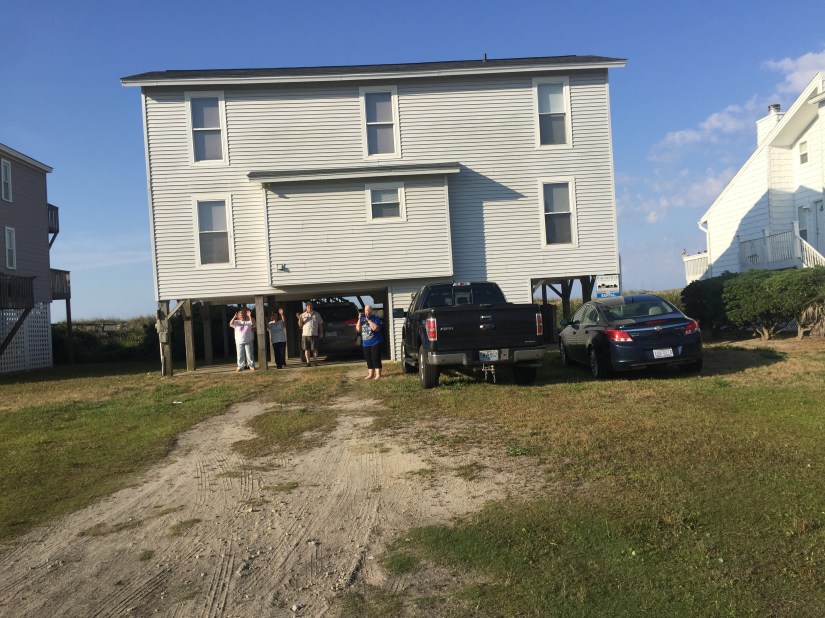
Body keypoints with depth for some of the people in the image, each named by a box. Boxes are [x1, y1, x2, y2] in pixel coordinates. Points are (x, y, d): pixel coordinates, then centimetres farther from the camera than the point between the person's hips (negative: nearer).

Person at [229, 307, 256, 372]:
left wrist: (250, 316, -18)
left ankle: (251, 366, 10)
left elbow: (253, 324, -11)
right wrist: (234, 317, -24)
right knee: (240, 355, 3)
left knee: (249, 354, 4)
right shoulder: (236, 322, 6)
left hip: (248, 341, 0)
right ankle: (240, 366, 8)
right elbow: (231, 323, -11)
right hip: (239, 342, 0)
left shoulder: (248, 321, 6)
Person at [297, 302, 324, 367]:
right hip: (305, 334, 1)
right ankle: (308, 362, 5)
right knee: (306, 349, 1)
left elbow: (320, 324, 12)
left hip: (314, 334, 0)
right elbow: (300, 325, 6)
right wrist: (300, 319, -12)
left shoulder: (317, 314, 11)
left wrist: (321, 332, 5)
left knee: (315, 348, -3)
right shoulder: (303, 315, 9)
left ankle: (315, 361, 2)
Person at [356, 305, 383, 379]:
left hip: (375, 342, -6)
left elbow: (376, 328, -21)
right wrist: (359, 319, -7)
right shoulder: (362, 318, 9)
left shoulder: (375, 318, -6)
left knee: (376, 359, -6)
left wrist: (368, 320, -18)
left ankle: (378, 375, -2)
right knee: (369, 360, 10)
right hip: (365, 343, 6)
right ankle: (371, 375, 17)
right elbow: (358, 329, 3)